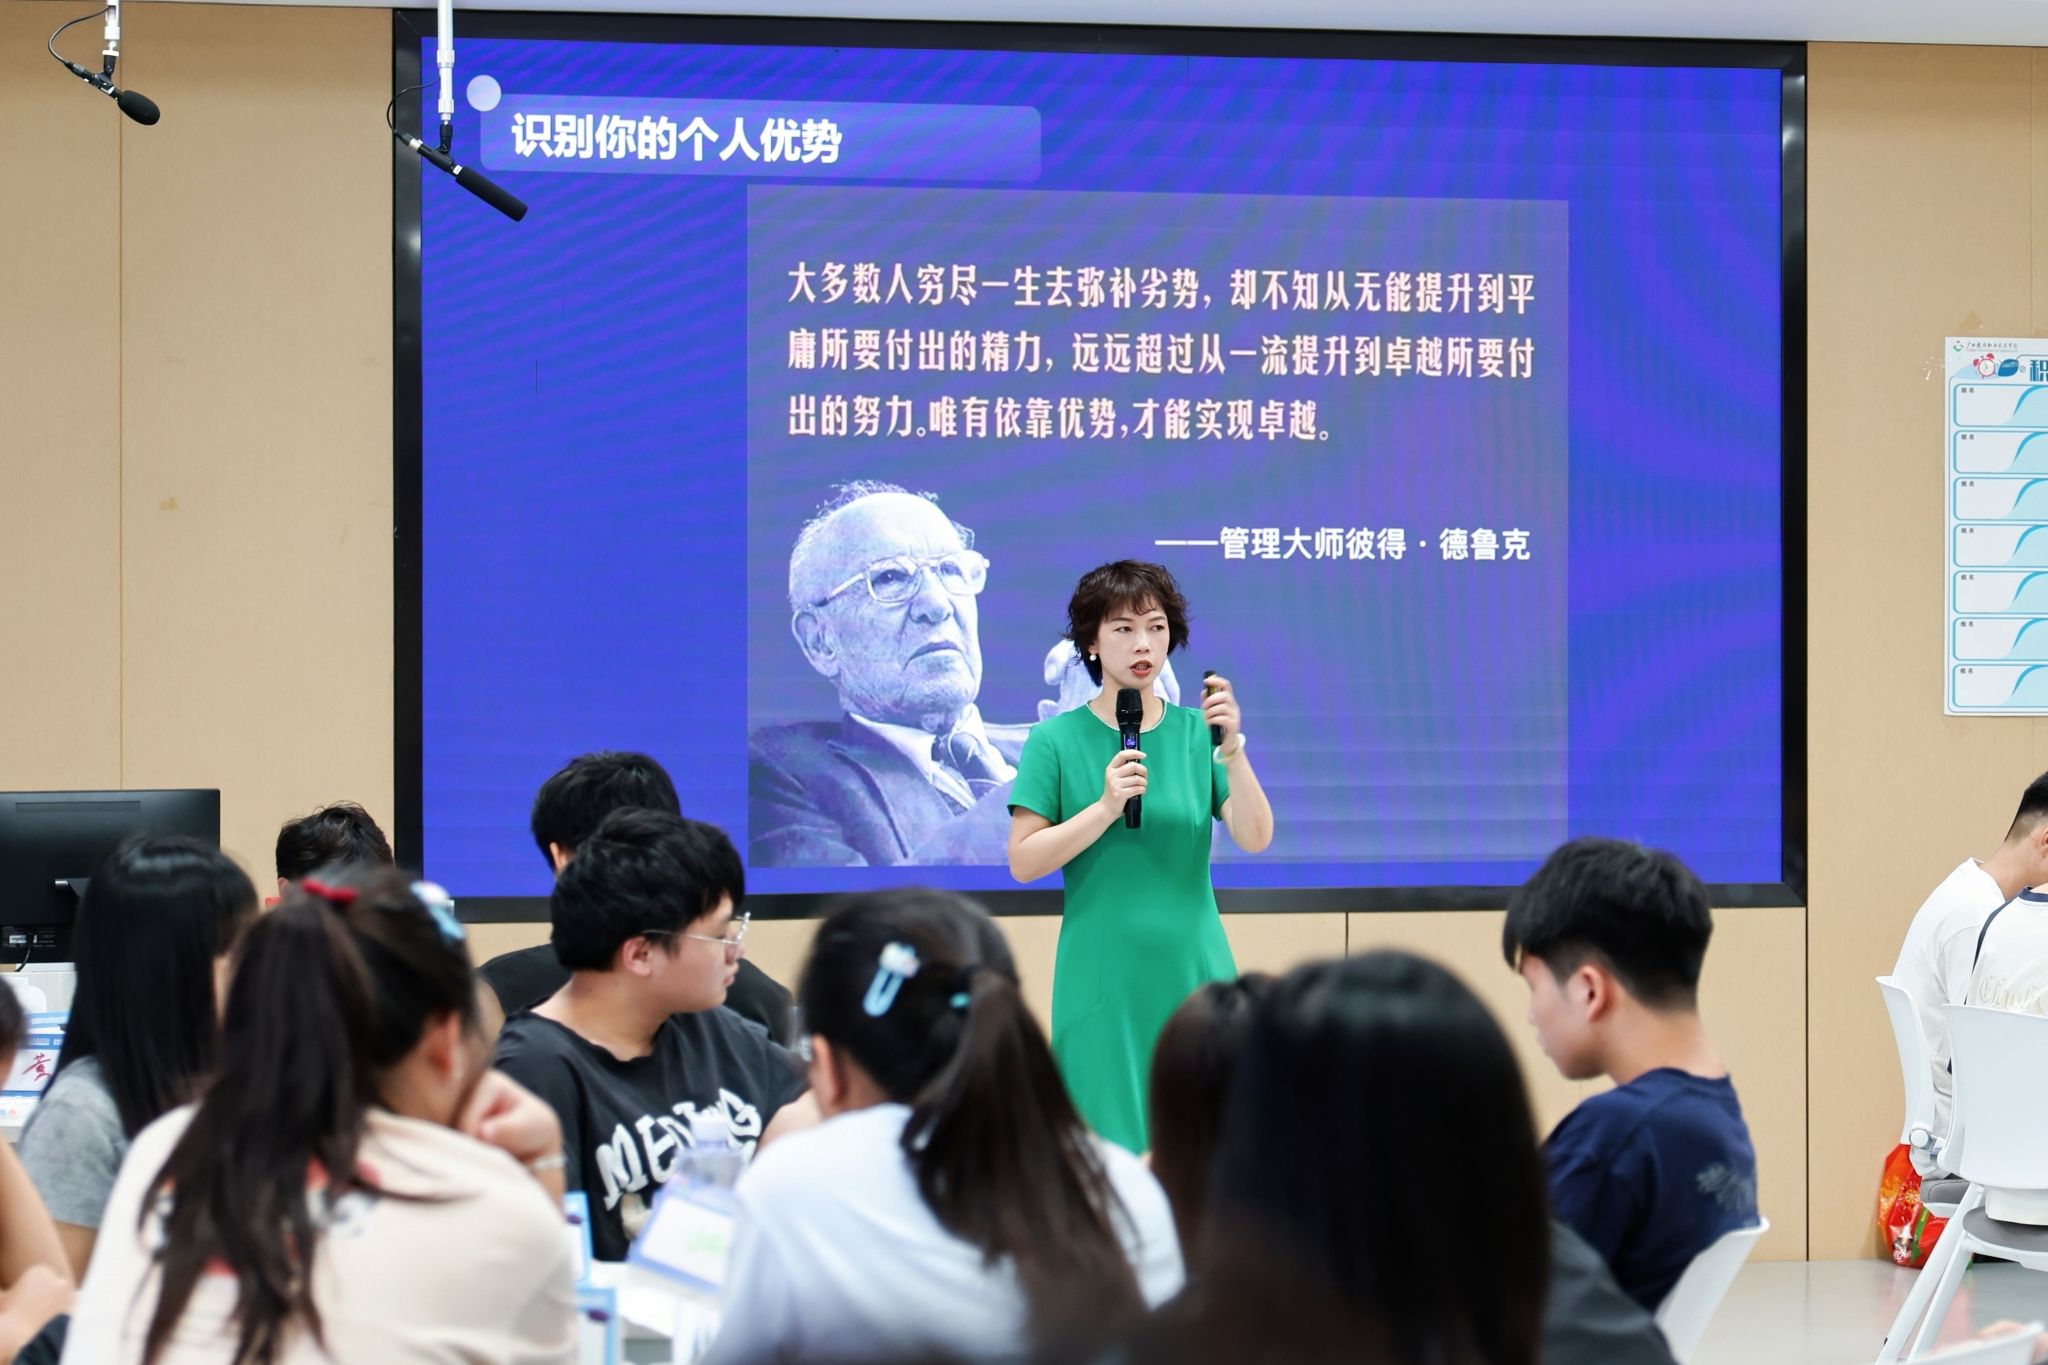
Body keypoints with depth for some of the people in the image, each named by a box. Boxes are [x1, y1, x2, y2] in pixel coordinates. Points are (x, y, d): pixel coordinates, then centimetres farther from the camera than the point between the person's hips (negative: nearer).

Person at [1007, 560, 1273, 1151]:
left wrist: (1231, 749, -20)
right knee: (1111, 1143, -1)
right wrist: (1106, 807, -18)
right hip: (1102, 976, -2)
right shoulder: (1056, 740, 0)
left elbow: (1254, 838, -5)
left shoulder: (1197, 732, 6)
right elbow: (1023, 862, -6)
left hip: (1191, 969, 2)